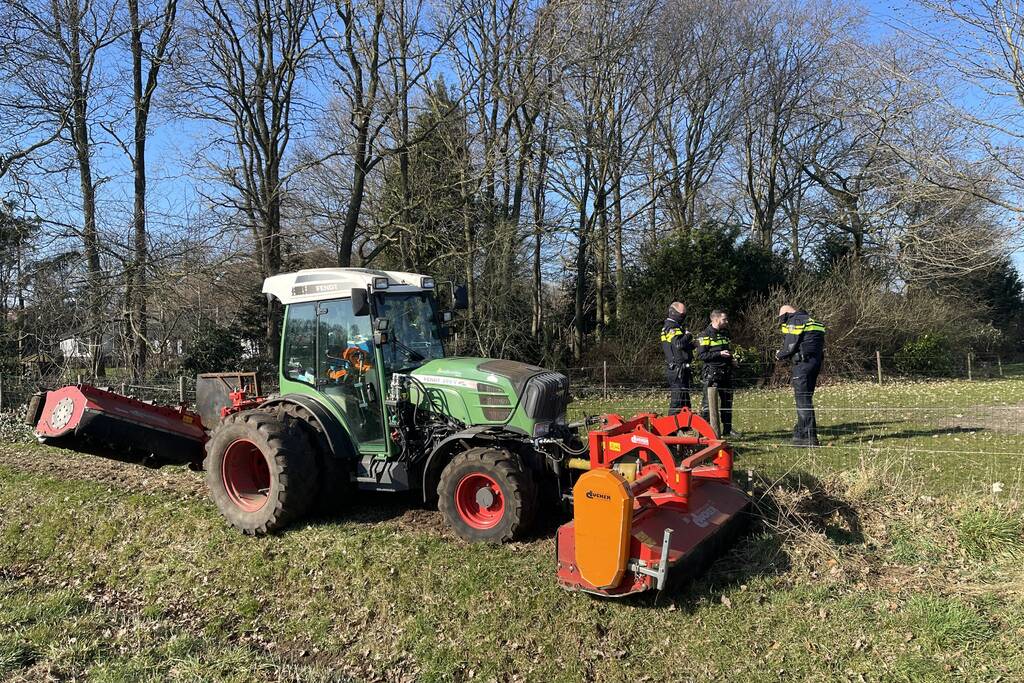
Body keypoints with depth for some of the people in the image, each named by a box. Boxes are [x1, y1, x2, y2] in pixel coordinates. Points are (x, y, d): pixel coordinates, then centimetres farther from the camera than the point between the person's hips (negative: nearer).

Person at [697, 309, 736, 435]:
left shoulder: (725, 333, 16)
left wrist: (731, 360, 11)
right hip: (711, 373, -8)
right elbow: (701, 355, -15)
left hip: (726, 373, 8)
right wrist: (719, 354, -20)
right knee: (708, 402, -8)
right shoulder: (705, 335, -9)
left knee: (727, 401, 12)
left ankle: (727, 429, 21)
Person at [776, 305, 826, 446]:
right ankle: (801, 433, 21)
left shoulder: (794, 322, -6)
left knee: (803, 400, -7)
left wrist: (779, 355, 8)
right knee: (805, 399, 15)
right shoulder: (810, 320, 22)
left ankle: (810, 437, -9)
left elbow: (790, 347, -11)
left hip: (803, 363, -9)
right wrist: (784, 353, 18)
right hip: (816, 362, 9)